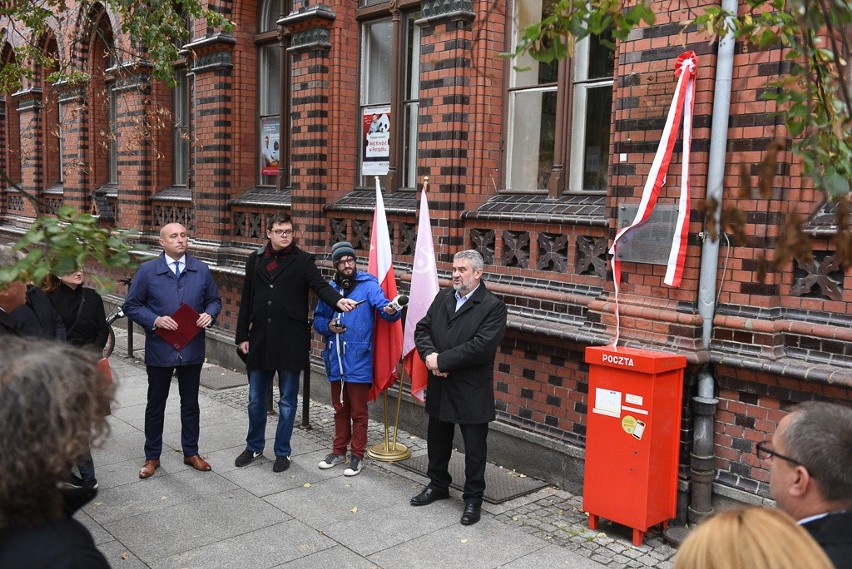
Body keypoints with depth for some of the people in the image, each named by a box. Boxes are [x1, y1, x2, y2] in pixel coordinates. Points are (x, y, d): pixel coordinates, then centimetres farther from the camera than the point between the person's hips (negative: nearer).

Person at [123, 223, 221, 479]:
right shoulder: (147, 270, -5)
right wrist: (155, 320, -18)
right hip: (160, 349, -2)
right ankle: (152, 457, 26)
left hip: (192, 349, 2)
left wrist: (209, 314, -12)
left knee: (190, 403, 14)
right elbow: (131, 305, -3)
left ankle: (191, 452, 29)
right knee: (155, 405, 11)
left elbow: (214, 300, 10)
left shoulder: (201, 270, 2)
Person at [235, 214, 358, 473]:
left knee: (287, 401, 8)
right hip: (259, 341, 3)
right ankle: (254, 447, 33)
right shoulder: (256, 260, 8)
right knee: (256, 399, 14)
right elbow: (246, 300, 10)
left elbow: (320, 285, -18)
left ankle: (283, 452, 23)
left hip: (290, 342, -3)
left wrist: (338, 300, -39)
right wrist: (242, 336, 7)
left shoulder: (303, 260, -2)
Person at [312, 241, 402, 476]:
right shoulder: (330, 288, 6)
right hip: (335, 359, 5)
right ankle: (339, 450, 32)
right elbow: (318, 318, 14)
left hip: (358, 360, -5)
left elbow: (383, 306, -20)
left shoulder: (368, 285, -8)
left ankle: (357, 455, 18)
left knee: (358, 411, 5)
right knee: (340, 409, 18)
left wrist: (391, 310, -43)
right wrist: (328, 326, -7)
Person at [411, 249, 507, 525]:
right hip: (440, 388, 6)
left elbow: (481, 347, -23)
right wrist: (429, 354, -15)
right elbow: (422, 329, 6)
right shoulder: (442, 298, 8)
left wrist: (441, 360, -21)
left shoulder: (493, 306, -13)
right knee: (437, 440, 21)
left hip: (471, 391, -6)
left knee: (474, 447, 6)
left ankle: (473, 498, 22)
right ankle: (438, 485, 40)